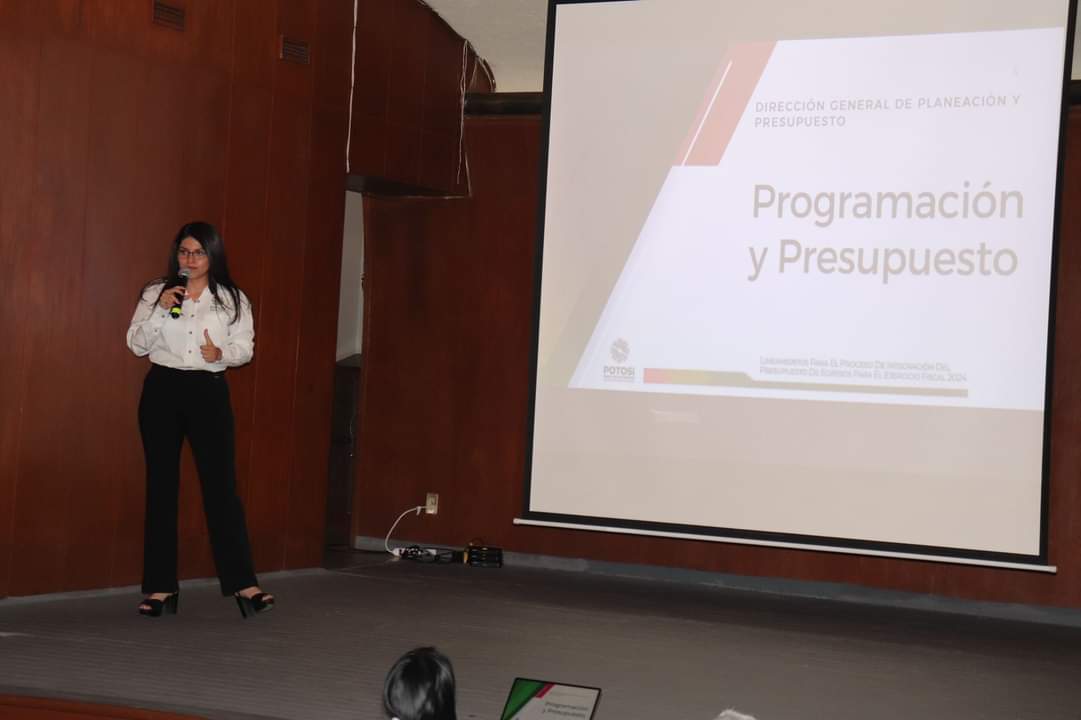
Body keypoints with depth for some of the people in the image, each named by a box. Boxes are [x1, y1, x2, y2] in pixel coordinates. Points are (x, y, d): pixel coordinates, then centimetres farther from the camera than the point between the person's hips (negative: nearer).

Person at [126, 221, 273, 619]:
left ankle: (242, 582, -3)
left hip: (209, 392, -1)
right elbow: (136, 344, 1)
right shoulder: (155, 293, 5)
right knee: (161, 485, 3)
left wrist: (221, 354, -17)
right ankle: (161, 586, 8)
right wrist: (160, 311, -13)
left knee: (221, 484, -5)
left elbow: (245, 347, 4)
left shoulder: (232, 299, 4)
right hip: (162, 391, 1)